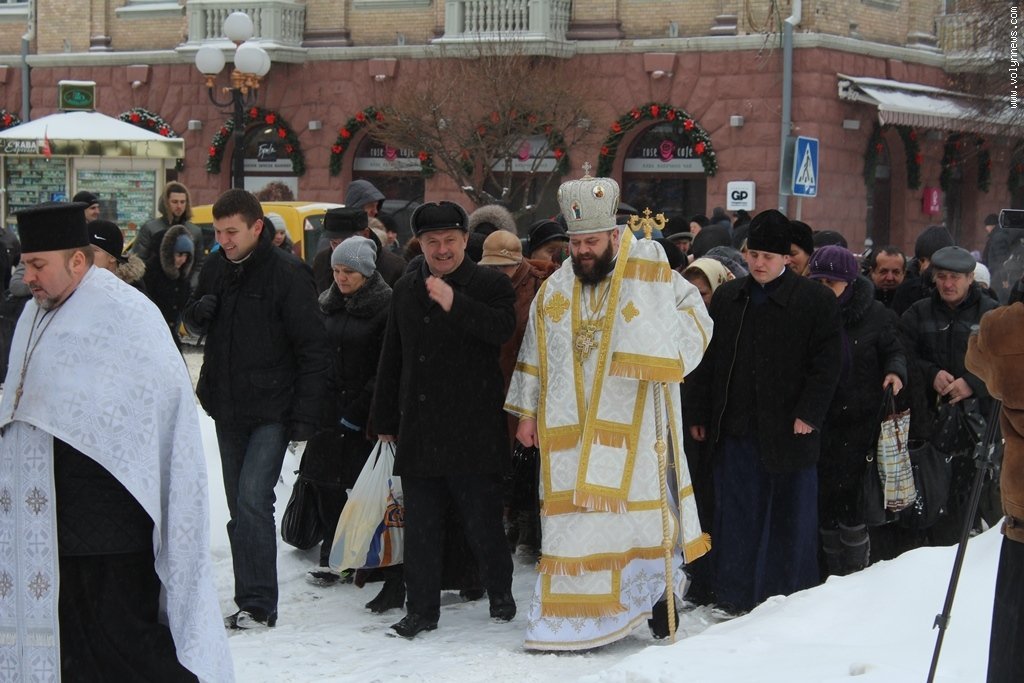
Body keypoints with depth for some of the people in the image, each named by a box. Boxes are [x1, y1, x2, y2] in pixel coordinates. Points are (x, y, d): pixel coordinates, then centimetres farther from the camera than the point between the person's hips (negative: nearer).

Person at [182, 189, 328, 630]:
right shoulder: (217, 269, 8)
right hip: (228, 410, 7)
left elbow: (312, 350, -10)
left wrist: (305, 415, -14)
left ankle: (259, 605, -11)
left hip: (271, 411, -7)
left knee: (252, 500, -16)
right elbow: (195, 323, 21)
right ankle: (250, 602, 18)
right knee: (240, 508, 10)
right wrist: (197, 312, -4)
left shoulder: (287, 275, -10)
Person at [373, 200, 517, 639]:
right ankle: (421, 609, 15)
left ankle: (500, 594, 22)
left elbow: (502, 329, -21)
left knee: (482, 521, 3)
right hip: (418, 430, 5)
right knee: (420, 527, 7)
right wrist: (385, 419, 18)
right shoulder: (406, 291, 14)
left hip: (473, 431, -4)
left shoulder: (489, 285, 0)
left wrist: (455, 303, -29)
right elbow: (391, 360, 19)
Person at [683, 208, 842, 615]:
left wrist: (809, 414, -13)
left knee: (790, 517, 4)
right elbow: (706, 360, 12)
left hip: (787, 429, -4)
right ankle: (734, 597, 14)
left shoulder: (815, 301, -2)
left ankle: (791, 594, 14)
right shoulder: (727, 298, 10)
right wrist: (697, 413, 7)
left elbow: (826, 364, -5)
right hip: (734, 428, 4)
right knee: (735, 515, 7)